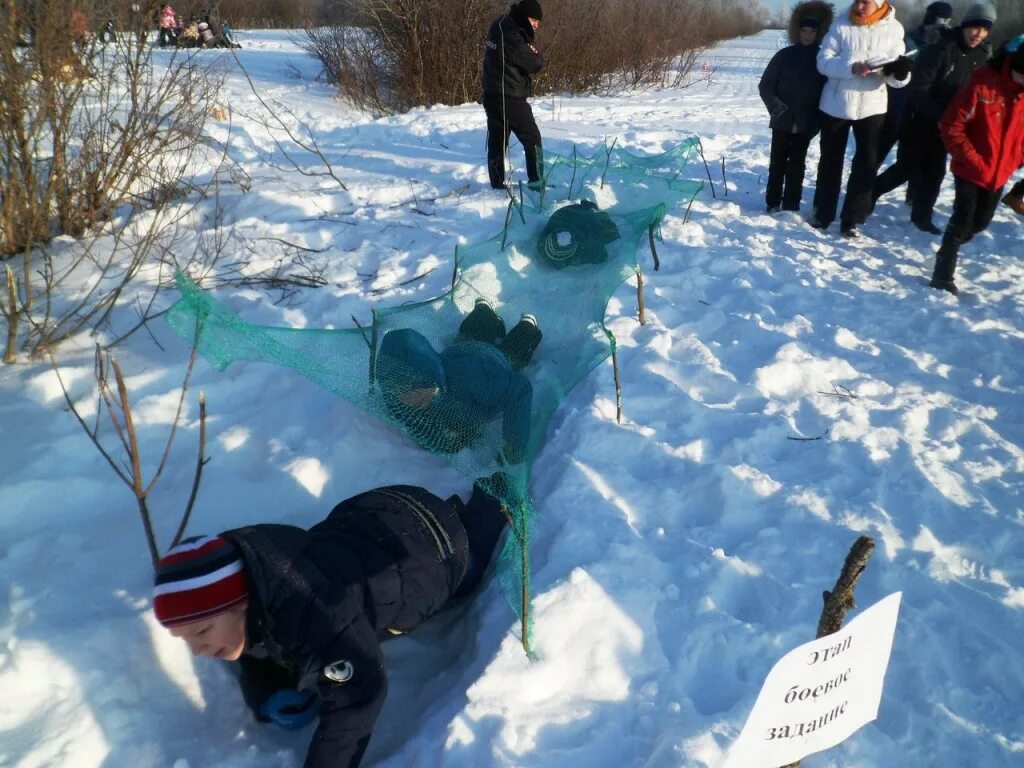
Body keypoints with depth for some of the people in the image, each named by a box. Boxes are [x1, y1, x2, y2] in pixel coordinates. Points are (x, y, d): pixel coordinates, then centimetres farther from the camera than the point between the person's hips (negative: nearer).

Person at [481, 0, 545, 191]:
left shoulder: (499, 27, 11)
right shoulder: (511, 36, -18)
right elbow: (536, 63, -14)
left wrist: (529, 51, 0)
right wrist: (535, 54, 5)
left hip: (492, 96, 9)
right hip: (510, 98, -9)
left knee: (496, 141, 9)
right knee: (532, 139, 0)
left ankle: (497, 184, 13)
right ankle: (536, 182, 0)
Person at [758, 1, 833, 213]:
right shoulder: (785, 55, 0)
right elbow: (765, 85, 0)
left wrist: (817, 118, -8)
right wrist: (776, 107, -12)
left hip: (805, 123, 0)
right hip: (782, 121, 0)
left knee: (796, 166, 4)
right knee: (778, 163, 6)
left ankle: (790, 207, 8)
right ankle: (773, 203, 14)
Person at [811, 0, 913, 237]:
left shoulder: (893, 28, -3)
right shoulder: (841, 24, -6)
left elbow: (896, 77, -3)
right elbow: (823, 61, -11)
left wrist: (900, 72, -26)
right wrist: (852, 67, -26)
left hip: (872, 106, 0)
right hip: (836, 104, 0)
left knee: (867, 164, 0)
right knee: (830, 161, 12)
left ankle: (852, 219, 9)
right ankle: (822, 212, 26)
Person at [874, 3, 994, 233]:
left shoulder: (983, 56, 2)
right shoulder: (940, 49, -18)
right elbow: (918, 89, -21)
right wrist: (939, 115, -29)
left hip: (945, 125, 6)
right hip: (920, 121, -6)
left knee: (935, 171, 10)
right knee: (907, 168, 0)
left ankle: (922, 216, 23)